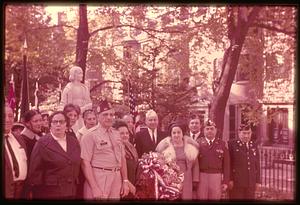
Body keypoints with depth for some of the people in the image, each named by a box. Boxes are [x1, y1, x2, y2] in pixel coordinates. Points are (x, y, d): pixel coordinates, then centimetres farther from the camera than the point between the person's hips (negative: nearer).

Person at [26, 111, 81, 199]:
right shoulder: (42, 143, -6)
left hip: (71, 193, 4)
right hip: (49, 194, -4)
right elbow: (35, 171, -6)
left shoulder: (74, 142, 8)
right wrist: (37, 192, -6)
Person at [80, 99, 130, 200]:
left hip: (117, 179, 6)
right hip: (98, 179, -6)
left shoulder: (116, 134, 12)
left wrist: (125, 181, 10)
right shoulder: (90, 136, -9)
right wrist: (94, 188, -18)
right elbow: (85, 163, -14)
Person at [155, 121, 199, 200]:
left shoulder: (191, 146, 5)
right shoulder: (164, 146, -1)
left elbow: (195, 164, 9)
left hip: (186, 180, 2)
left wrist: (195, 180, 5)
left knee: (186, 197, 3)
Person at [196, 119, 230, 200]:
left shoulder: (222, 144, 6)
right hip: (201, 176, -1)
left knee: (215, 198, 6)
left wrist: (225, 181, 1)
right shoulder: (198, 143, 4)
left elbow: (226, 164, 5)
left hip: (216, 177, 1)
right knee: (201, 198, 2)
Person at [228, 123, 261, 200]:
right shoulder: (232, 144, -4)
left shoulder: (254, 145, 12)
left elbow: (257, 164, 15)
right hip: (236, 182, -4)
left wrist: (257, 181, 11)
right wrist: (230, 179, -11)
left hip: (251, 183, 5)